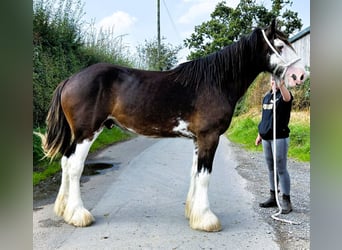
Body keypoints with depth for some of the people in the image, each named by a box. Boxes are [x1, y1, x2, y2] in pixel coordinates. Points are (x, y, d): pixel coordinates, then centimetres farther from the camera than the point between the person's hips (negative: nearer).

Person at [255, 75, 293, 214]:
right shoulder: (267, 97, 13)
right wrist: (260, 134, 20)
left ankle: (286, 201, 6)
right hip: (266, 138, 7)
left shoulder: (283, 95, -7)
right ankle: (273, 198, 26)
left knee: (281, 170, -3)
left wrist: (281, 85, -53)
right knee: (271, 169, 14)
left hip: (280, 137, -7)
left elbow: (287, 97, -34)